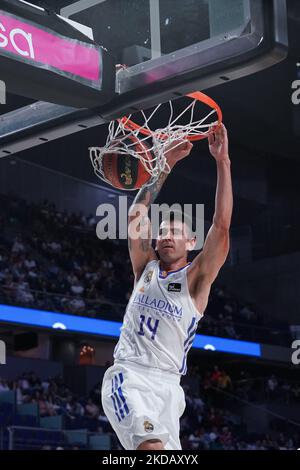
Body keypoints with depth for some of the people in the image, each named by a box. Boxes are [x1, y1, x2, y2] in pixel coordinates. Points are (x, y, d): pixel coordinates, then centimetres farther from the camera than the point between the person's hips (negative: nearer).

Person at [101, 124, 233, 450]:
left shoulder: (196, 279, 5)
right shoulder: (145, 268, 13)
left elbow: (221, 225, -7)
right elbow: (137, 214, 5)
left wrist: (222, 162, -12)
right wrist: (166, 165, 1)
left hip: (167, 384, 1)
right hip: (129, 375, 0)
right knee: (152, 447, -27)